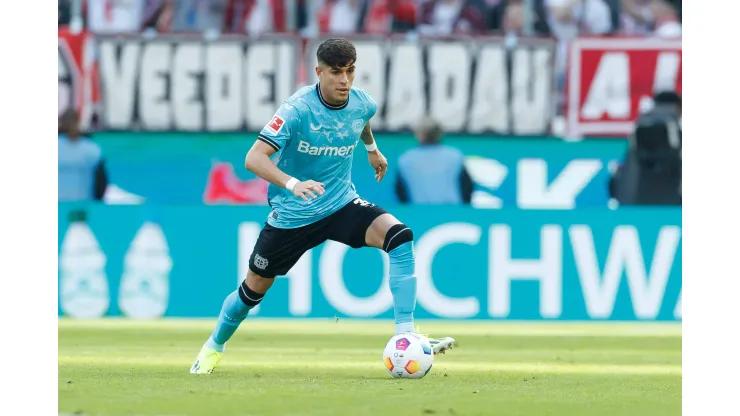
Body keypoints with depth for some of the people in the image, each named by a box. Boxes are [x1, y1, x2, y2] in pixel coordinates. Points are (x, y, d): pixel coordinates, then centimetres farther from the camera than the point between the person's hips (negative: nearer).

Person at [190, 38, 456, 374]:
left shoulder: (362, 104, -8)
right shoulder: (297, 109, -24)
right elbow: (253, 159, -31)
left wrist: (372, 149, 35)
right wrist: (293, 184, -45)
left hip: (341, 204, 3)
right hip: (293, 214, -3)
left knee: (398, 236, -22)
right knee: (255, 287, 10)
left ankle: (405, 334, -24)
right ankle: (214, 346, 39)